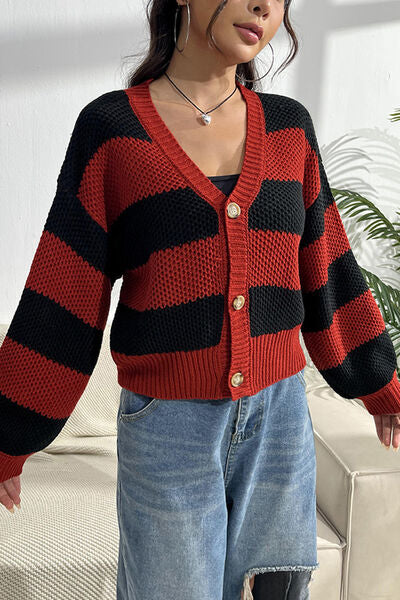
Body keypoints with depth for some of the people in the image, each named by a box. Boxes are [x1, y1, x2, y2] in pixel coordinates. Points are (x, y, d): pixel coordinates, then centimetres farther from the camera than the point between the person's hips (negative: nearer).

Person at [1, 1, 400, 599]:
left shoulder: (289, 127, 3)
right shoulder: (111, 127, -7)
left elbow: (326, 272, 11)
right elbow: (61, 303, -5)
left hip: (280, 415, 4)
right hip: (168, 425, -3)